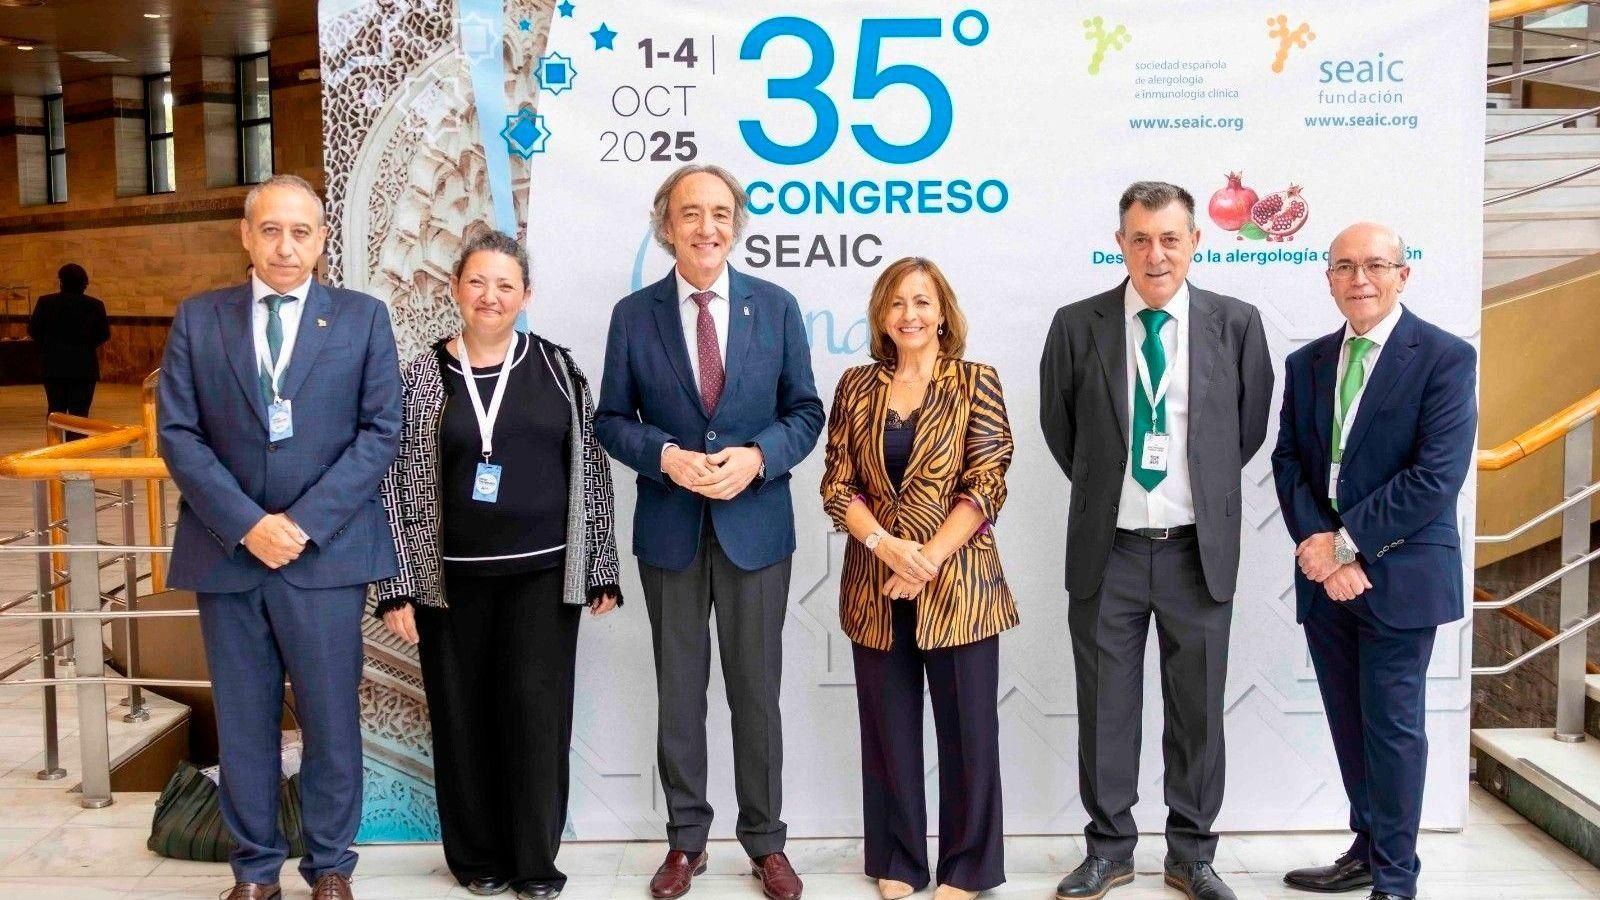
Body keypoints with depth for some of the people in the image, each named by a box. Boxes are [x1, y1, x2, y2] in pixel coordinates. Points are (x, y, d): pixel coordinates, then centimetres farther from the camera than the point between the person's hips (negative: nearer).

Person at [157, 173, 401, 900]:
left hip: (326, 551, -1)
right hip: (225, 550, 2)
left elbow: (380, 431, -3)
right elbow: (178, 433, 1)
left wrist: (306, 522, -12)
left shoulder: (362, 317, 3)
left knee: (330, 718, 6)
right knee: (243, 723, 9)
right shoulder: (197, 319, 6)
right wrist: (245, 524, -12)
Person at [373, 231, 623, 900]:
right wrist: (396, 586, -3)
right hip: (451, 580, 0)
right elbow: (394, 484, 2)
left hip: (543, 575, 0)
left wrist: (601, 569, 3)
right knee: (463, 718, 8)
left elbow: (591, 474, 4)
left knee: (538, 717, 1)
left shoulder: (559, 370, 3)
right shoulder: (422, 378, 1)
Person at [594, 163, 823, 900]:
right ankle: (685, 838, 26)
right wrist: (666, 456, -17)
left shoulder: (777, 306, 0)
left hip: (756, 525, 0)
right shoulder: (633, 314, -1)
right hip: (670, 528, 1)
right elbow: (611, 419, 2)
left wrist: (757, 458, -16)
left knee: (756, 691, 9)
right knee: (678, 691, 11)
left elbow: (805, 411, 2)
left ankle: (765, 841, 24)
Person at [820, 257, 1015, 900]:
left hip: (957, 582, -2)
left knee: (966, 724, 5)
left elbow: (986, 485, -6)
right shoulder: (857, 386, 7)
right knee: (889, 724, 10)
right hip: (875, 585, 3)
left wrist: (928, 559, -15)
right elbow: (837, 486, 3)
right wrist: (888, 546, -13)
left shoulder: (975, 382, 0)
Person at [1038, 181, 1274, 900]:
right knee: (1105, 709, 9)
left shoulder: (1237, 324, -1)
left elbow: (1250, 426, 10)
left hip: (1199, 551, 0)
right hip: (1107, 551, 0)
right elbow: (1058, 425, 10)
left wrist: (1205, 488, 11)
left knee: (1198, 711, 10)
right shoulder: (1077, 326, -2)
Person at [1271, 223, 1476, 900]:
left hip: (1399, 574, -5)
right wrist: (1318, 546, -9)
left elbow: (1438, 475, -15)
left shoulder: (1445, 357, -7)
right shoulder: (1306, 363, 11)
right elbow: (1288, 462, 7)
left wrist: (1346, 542, -16)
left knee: (1392, 726, 2)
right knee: (1349, 725, 14)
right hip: (1325, 573, 5)